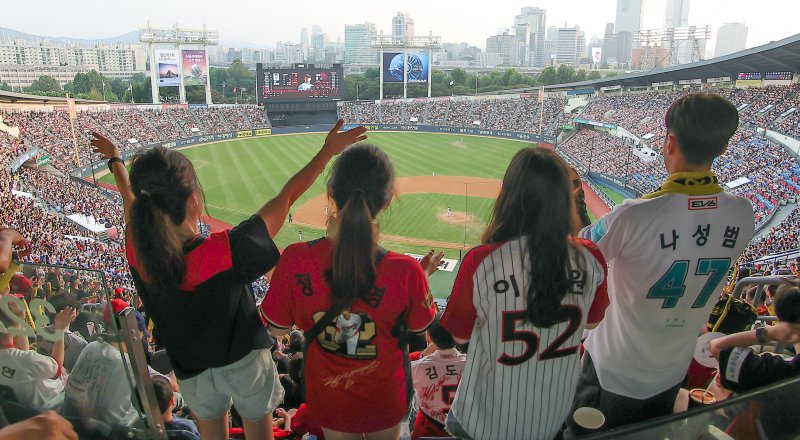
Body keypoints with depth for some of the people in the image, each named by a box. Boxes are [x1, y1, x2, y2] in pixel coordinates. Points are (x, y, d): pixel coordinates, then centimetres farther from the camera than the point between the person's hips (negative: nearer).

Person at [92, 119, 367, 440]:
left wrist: (114, 159, 19)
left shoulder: (137, 251, -23)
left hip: (190, 369, 4)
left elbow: (129, 198, -2)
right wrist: (327, 151, -16)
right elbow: (285, 198, -28)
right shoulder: (225, 251, -37)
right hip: (243, 362, -3)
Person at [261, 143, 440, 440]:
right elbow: (418, 329, -11)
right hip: (384, 402, 0)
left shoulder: (295, 261, -28)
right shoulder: (405, 271, -31)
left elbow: (277, 329, -11)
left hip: (328, 399, 1)